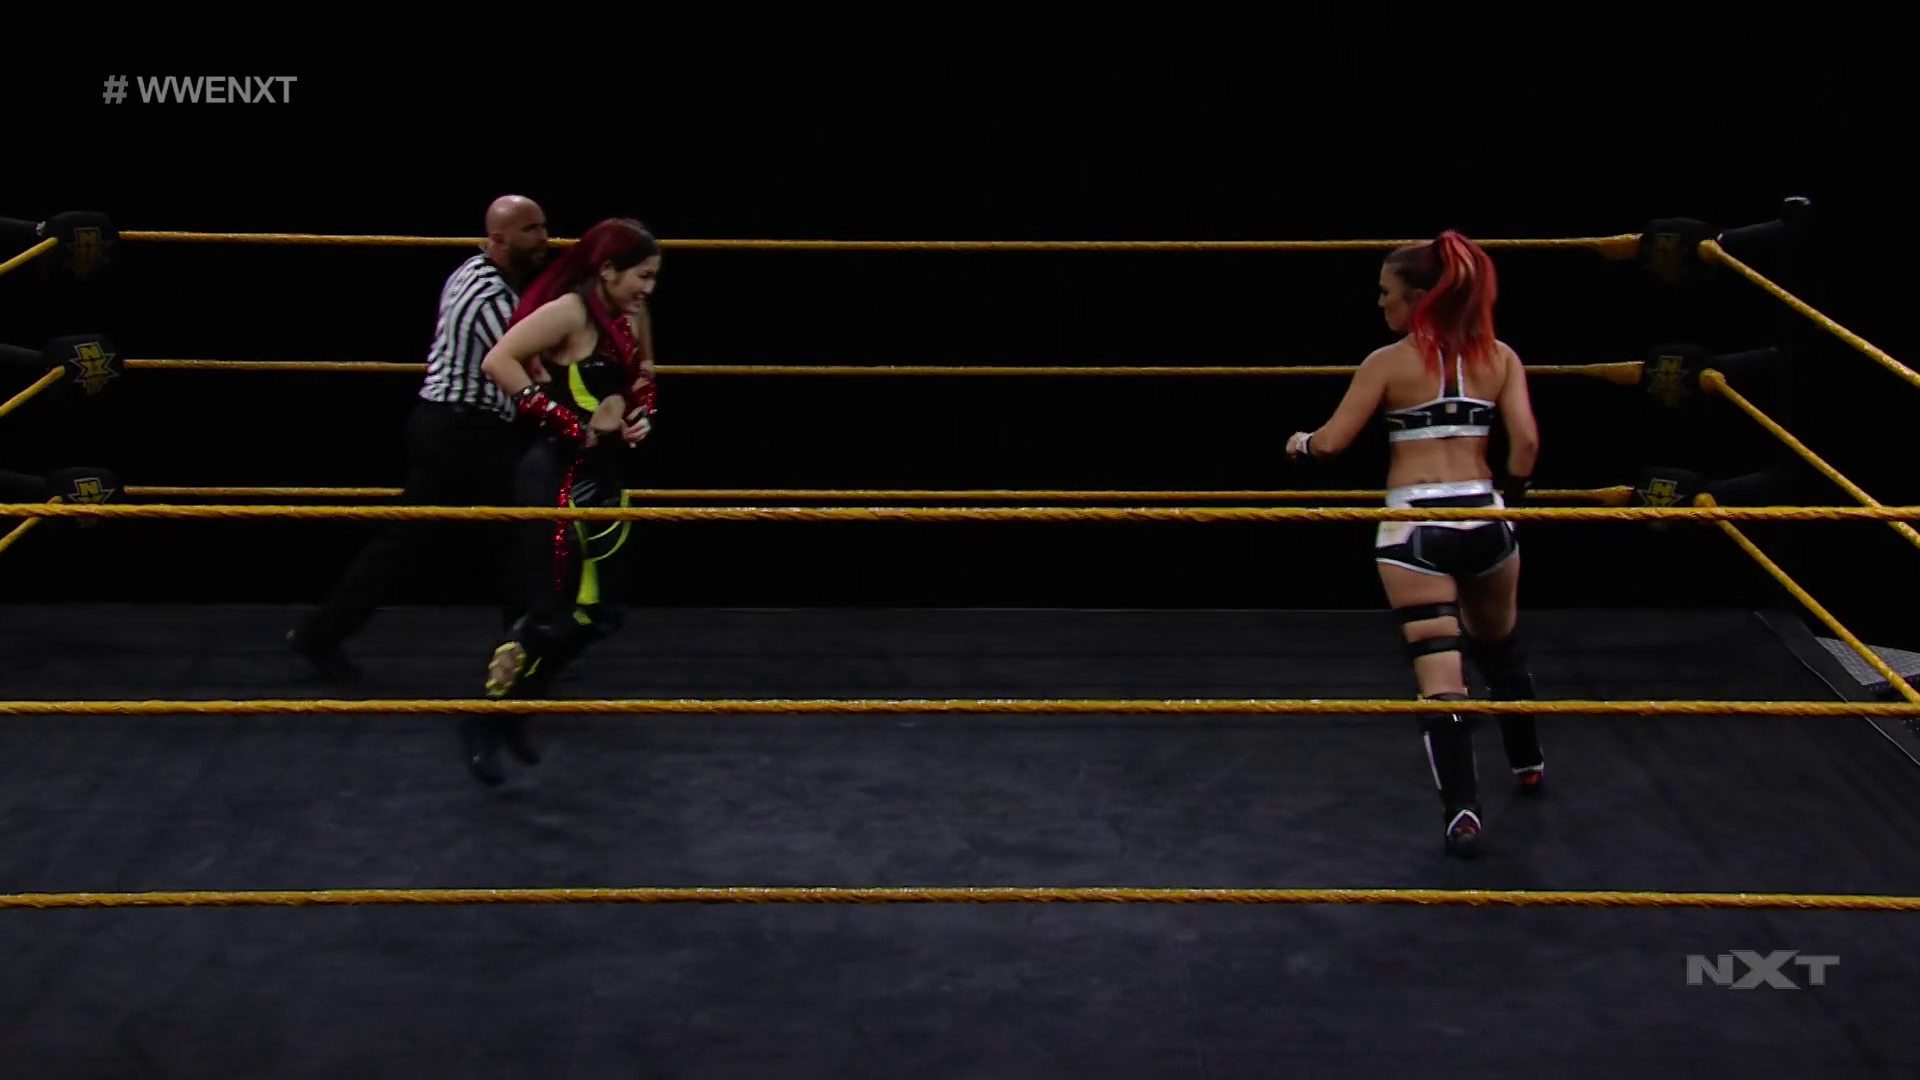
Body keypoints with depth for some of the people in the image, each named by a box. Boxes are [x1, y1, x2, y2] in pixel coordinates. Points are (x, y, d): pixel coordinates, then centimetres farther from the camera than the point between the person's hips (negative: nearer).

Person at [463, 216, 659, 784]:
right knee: (551, 614, -8)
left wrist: (641, 418, 3)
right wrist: (571, 423, -24)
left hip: (603, 480, 9)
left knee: (598, 613, 12)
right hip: (557, 478, -9)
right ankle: (485, 723, 10)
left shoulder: (630, 319, 9)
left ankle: (516, 710, 27)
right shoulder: (569, 312, -16)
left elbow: (639, 385, 26)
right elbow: (498, 361, -26)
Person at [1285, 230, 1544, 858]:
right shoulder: (1499, 357, 6)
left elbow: (1333, 442, -5)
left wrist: (1300, 445, 16)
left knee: (1439, 673, -6)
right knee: (1500, 647, 28)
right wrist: (1512, 494, 12)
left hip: (1413, 525, -4)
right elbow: (1526, 440, -4)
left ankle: (1463, 811, -14)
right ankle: (1528, 764, 44)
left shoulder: (1389, 362, -3)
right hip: (1483, 518, 4)